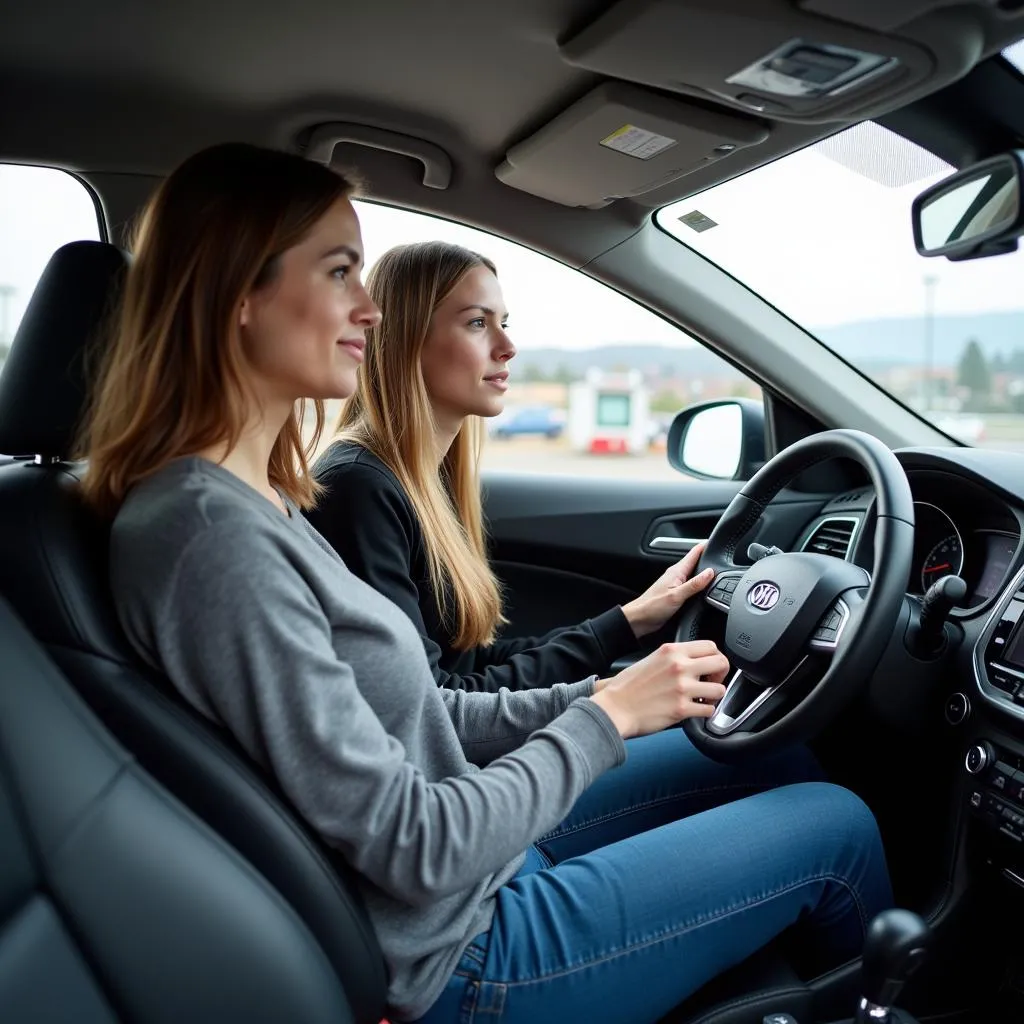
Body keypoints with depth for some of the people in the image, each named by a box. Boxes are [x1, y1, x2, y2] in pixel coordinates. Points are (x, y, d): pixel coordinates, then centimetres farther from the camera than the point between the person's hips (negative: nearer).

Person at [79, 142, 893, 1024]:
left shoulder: (253, 503, 1)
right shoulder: (211, 536, -28)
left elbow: (410, 718, 6)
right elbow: (411, 849, -26)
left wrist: (599, 694, -2)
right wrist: (606, 718, -15)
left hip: (481, 869, 8)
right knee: (836, 827, 4)